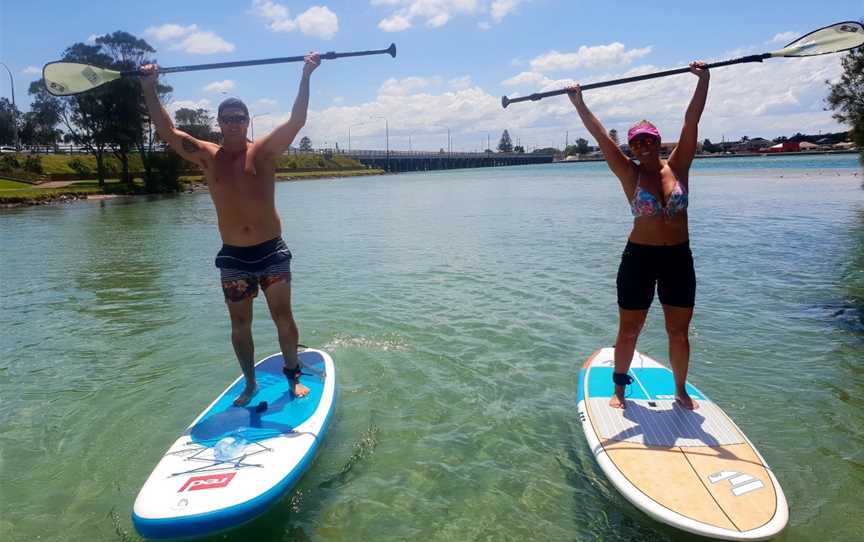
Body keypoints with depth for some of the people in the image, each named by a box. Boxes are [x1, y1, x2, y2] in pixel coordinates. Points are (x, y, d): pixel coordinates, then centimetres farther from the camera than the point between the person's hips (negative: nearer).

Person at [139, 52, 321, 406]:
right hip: (232, 257, 2)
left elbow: (297, 120, -12)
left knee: (283, 317, 2)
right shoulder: (208, 156, 4)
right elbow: (167, 131, -1)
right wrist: (149, 90, -8)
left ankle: (293, 376, 21)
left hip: (271, 251, -2)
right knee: (240, 325, 9)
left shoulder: (264, 151, -2)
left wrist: (306, 76, -18)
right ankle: (250, 384, 26)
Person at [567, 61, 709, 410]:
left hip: (679, 258, 2)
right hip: (639, 258, -2)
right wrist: (579, 104, -11)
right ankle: (619, 387, 25)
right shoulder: (630, 175, -4)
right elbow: (601, 136, -8)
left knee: (679, 332, 12)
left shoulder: (677, 167, 1)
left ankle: (681, 390, 30)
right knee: (628, 331, 8)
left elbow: (691, 121, -5)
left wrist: (703, 80, -10)